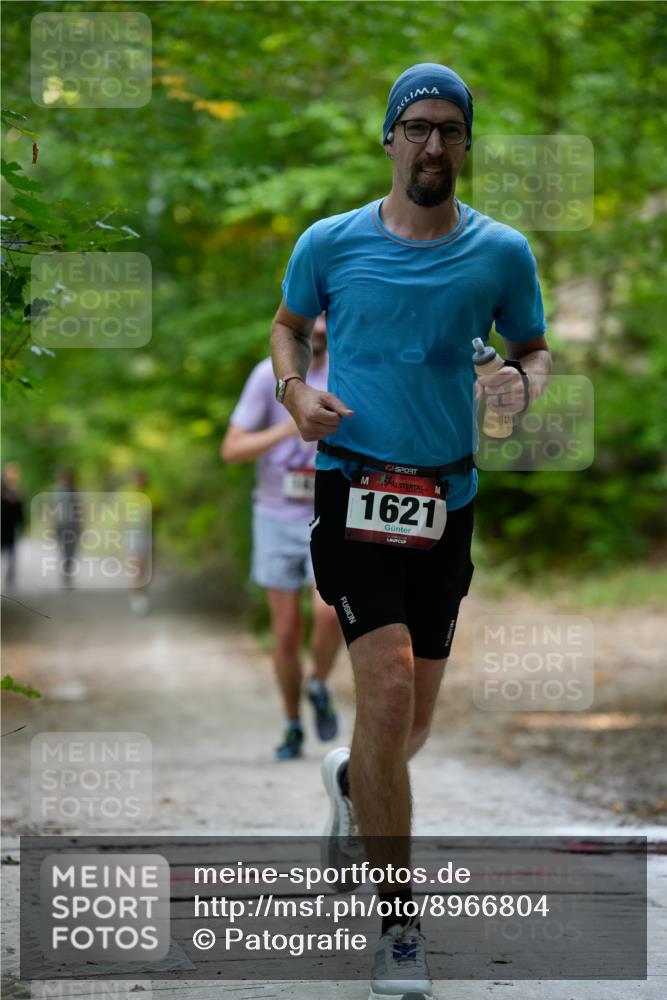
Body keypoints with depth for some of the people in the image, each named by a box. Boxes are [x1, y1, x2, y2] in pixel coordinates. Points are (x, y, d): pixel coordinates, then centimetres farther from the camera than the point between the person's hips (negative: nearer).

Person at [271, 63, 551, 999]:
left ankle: (353, 782, 51)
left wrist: (524, 380, -10)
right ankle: (398, 921, -8)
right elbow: (289, 323, 17)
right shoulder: (330, 243, 0)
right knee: (389, 689, -19)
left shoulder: (501, 252, 2)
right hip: (354, 489, -3)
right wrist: (295, 388, -4)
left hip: (448, 501, 3)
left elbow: (535, 348, 14)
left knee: (411, 724, 12)